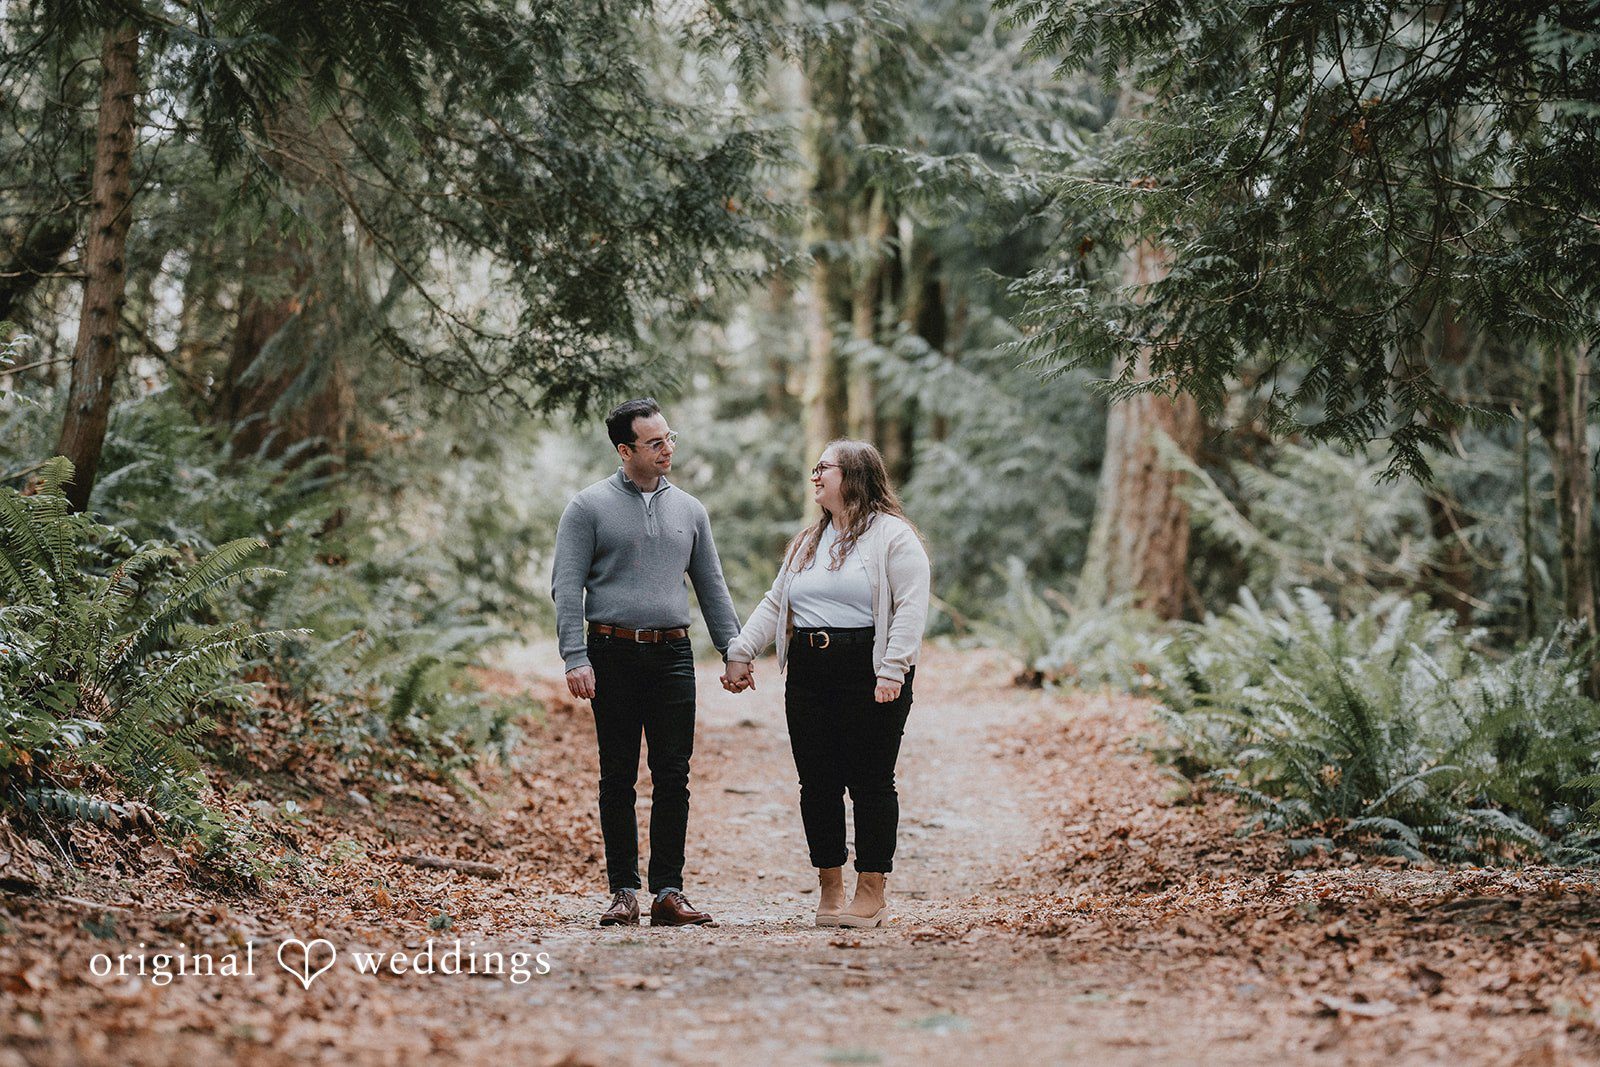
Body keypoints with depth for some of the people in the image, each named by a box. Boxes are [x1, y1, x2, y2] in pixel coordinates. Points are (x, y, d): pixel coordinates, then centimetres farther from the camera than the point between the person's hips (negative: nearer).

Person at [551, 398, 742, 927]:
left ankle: (668, 891, 4)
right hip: (613, 654, -3)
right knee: (618, 778, 2)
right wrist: (575, 658, -13)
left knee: (673, 775, 0)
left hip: (672, 654, 3)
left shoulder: (689, 509, 13)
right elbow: (567, 586, -4)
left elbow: (711, 586, 17)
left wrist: (732, 649, 8)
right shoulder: (589, 507, 1)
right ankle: (623, 890, 8)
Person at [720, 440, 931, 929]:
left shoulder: (893, 536, -3)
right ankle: (829, 889, 15)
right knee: (817, 783, 6)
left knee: (870, 782, -2)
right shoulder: (806, 542, 20)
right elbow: (775, 603, 21)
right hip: (809, 673, 7)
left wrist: (892, 670, -19)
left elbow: (910, 607, -11)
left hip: (867, 673, -6)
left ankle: (872, 893, 5)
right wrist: (741, 653, 11)